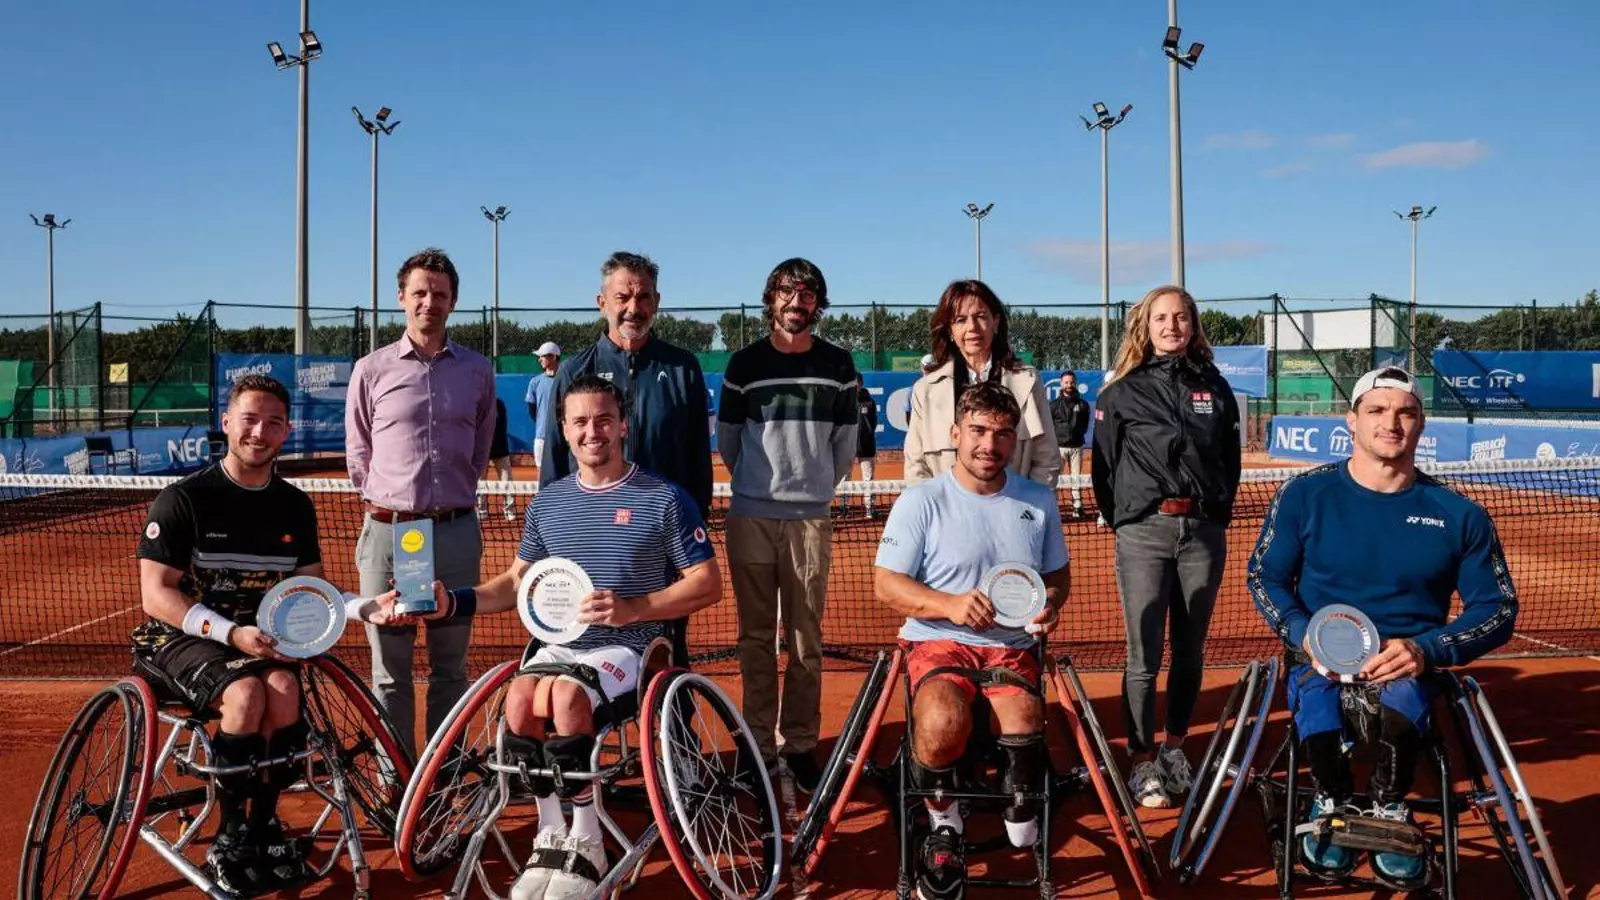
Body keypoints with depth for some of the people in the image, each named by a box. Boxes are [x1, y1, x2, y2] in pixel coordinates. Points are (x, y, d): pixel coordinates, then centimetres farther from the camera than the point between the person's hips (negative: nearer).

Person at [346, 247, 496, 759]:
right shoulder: (372, 370, 3)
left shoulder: (478, 372, 6)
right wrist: (391, 503, 9)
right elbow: (357, 457, 11)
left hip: (456, 531, 1)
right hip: (387, 531, -1)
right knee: (390, 669, 5)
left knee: (451, 665, 9)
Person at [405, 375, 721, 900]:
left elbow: (707, 584, -4)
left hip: (631, 646, -4)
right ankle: (551, 837, -10)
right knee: (520, 696, -28)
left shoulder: (664, 499, -2)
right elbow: (518, 581, 21)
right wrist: (453, 603, 2)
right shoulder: (547, 504, 13)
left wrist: (632, 609, -17)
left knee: (564, 694, -33)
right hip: (562, 642, 4)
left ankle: (586, 842, -15)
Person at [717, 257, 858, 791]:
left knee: (806, 641, 3)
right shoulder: (745, 364, 4)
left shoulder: (837, 364, 6)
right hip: (751, 517, 0)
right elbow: (726, 438, 12)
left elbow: (845, 439, 14)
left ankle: (801, 744, 12)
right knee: (756, 637, 4)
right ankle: (759, 744, 12)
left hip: (811, 518, 1)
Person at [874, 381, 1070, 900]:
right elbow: (886, 584, -4)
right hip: (937, 641, -2)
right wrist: (950, 605, -20)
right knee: (943, 721, -34)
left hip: (1012, 646, 3)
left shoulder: (1039, 501, 9)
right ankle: (942, 824, -2)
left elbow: (1057, 574, 21)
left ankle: (1022, 818, 7)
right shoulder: (921, 501, -3)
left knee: (1023, 726, -29)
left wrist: (1050, 604, -4)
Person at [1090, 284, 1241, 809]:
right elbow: (1104, 468, 4)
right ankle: (1143, 762, 6)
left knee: (1190, 652, 11)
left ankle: (1175, 747, 26)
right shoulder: (1122, 392, 3)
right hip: (1144, 534, -3)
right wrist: (1124, 521, 2)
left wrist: (1217, 511, 10)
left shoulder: (1214, 387, 10)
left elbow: (1230, 460, 16)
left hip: (1204, 534, 3)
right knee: (1144, 656, -3)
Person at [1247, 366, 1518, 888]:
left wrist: (1427, 649, -13)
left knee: (1400, 703, -36)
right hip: (1321, 665, 0)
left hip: (1408, 670, 0)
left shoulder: (1458, 515, 5)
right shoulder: (1306, 495, 4)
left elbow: (1499, 608, 6)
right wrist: (1303, 633, -12)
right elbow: (1264, 576, 9)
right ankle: (1335, 804, 4)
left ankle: (1390, 808, -4)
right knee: (1321, 727, -34)